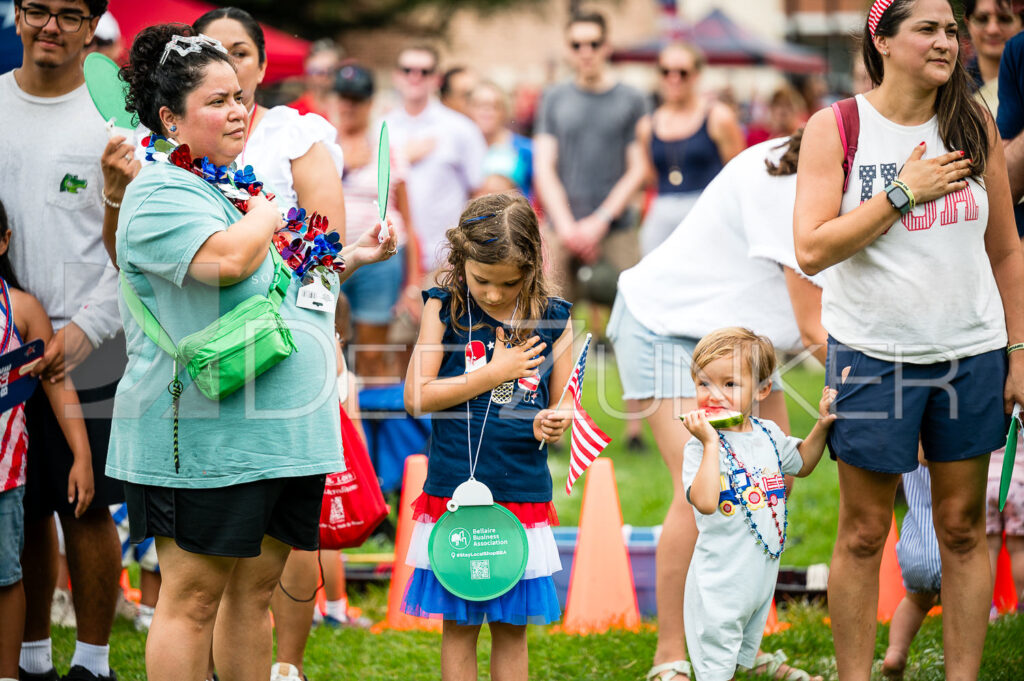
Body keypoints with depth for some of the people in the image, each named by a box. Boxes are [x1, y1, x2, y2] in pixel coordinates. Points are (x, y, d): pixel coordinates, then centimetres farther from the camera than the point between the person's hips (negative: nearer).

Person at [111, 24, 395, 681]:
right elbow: (227, 260, -28)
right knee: (193, 597, -5)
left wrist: (349, 257, 19)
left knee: (254, 590, 12)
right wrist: (266, 215, -9)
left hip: (283, 430, 9)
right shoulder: (159, 193, -10)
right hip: (205, 436, -8)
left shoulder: (243, 184, 18)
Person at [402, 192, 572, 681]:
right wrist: (492, 374, -11)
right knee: (459, 623, 5)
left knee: (511, 625, 8)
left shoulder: (552, 319, 2)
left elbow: (562, 404, 8)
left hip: (524, 491, 1)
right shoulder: (444, 309, -2)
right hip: (454, 491, -1)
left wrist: (552, 426, -16)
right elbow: (416, 397, -8)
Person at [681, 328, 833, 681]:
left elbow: (801, 463, 25)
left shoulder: (768, 434, 4)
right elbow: (705, 502, -33)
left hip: (762, 573, 7)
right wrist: (711, 442, -32)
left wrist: (822, 423, 10)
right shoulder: (701, 447, -18)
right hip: (720, 582, -7)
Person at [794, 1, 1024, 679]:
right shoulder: (836, 128, -5)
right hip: (874, 355, -3)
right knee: (864, 532, 3)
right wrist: (903, 193, -16)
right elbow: (813, 249, -14)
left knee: (963, 526, 7)